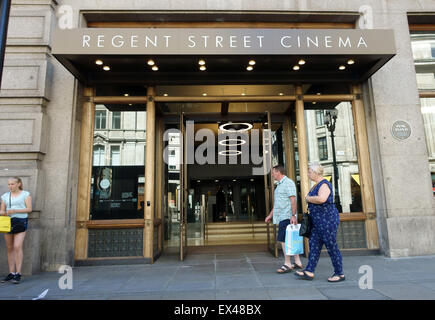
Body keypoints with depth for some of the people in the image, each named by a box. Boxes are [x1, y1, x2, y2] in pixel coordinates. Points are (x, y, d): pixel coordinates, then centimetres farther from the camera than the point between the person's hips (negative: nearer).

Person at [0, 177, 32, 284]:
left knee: (17, 247, -12)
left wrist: (14, 211, -15)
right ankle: (11, 273, 14)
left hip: (20, 222, -4)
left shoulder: (25, 194, 2)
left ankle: (18, 274, -8)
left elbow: (29, 209, -5)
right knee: (10, 248, 6)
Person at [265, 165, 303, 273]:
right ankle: (298, 262, 19)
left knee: (283, 240, -9)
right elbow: (276, 203, 25)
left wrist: (293, 215, -23)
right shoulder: (279, 185, 20)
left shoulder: (288, 183, -9)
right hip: (281, 217, 9)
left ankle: (287, 264, -2)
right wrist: (270, 215, 24)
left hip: (286, 217, -9)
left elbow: (293, 200, -17)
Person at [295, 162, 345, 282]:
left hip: (328, 219, -10)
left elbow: (321, 199, -33)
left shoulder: (324, 184, -15)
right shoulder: (316, 185, 16)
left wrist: (308, 198, -17)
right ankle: (309, 272, 11)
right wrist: (309, 199, 11)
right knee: (314, 245, 7)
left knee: (332, 246, 0)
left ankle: (339, 273, 14)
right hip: (318, 221, 10)